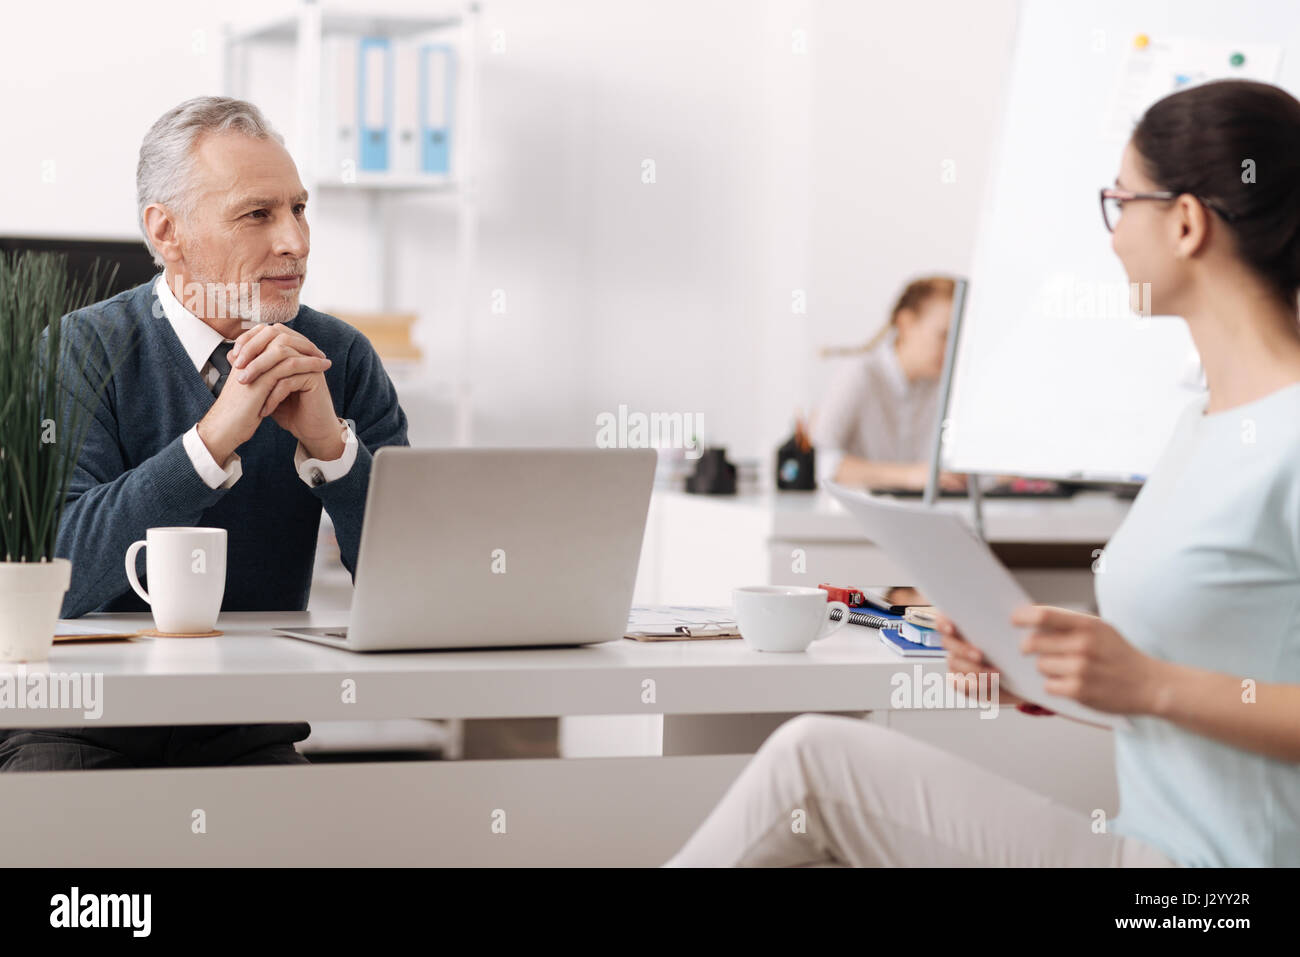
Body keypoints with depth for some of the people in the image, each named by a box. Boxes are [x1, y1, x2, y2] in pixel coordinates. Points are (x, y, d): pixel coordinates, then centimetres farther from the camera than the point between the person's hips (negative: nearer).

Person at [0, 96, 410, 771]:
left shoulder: (340, 359, 2)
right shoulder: (82, 351, -6)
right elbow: (60, 578, -20)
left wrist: (330, 441, -19)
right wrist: (215, 436, -25)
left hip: (247, 729, 3)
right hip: (82, 725, -3)